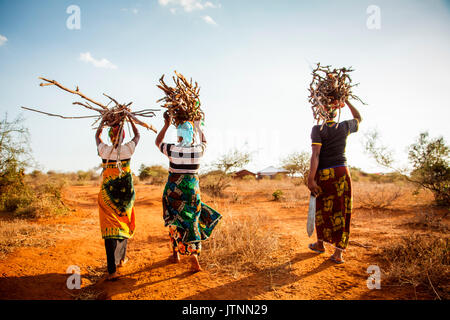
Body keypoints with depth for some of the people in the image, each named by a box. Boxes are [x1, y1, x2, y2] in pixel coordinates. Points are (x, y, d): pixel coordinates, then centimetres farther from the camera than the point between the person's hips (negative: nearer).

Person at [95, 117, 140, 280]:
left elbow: (97, 135, 18)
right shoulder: (128, 149, -6)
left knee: (110, 228, -3)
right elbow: (137, 135, 16)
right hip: (126, 192, 1)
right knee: (124, 224, 19)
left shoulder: (104, 150, -5)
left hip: (108, 192, -1)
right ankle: (122, 258, 37)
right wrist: (130, 119, 25)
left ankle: (112, 270, -10)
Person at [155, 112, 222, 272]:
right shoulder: (198, 150, -7)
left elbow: (158, 142, 9)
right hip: (192, 190, 1)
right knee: (192, 222, 10)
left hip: (174, 190, 0)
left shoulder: (172, 149, -13)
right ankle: (194, 255, -5)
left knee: (174, 221, 18)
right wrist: (198, 126, 28)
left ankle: (176, 254, 31)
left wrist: (167, 125, 8)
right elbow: (204, 142, 18)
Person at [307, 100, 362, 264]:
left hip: (323, 174, -2)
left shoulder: (318, 129, -7)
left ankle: (320, 244, 32)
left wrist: (311, 179, -16)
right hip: (342, 172, 3)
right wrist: (346, 101, 32)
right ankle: (338, 253, 4)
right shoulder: (345, 126, 5)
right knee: (341, 211, 5)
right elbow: (358, 118, 28)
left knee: (322, 208, 16)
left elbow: (315, 154, -16)